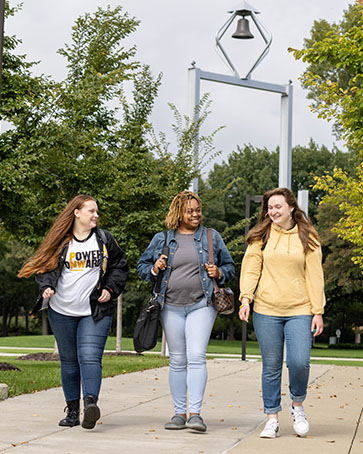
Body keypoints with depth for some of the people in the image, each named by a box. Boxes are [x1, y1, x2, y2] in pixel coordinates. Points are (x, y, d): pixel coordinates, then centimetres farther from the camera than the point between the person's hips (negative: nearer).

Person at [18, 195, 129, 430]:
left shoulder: (105, 239, 6)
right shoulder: (60, 241, 4)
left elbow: (120, 266, 13)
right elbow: (45, 266, 10)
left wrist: (110, 289, -1)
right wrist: (46, 286, -9)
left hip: (95, 312, -2)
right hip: (62, 312, 2)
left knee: (90, 357, -18)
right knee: (69, 361, 8)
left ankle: (91, 402, -29)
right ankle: (72, 410, 16)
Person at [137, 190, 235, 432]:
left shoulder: (212, 237, 9)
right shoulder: (162, 239, 10)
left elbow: (230, 267, 15)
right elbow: (142, 266, 18)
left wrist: (218, 273, -6)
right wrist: (154, 269, -3)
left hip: (201, 305, -2)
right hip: (171, 307, 2)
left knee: (197, 356, -14)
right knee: (177, 361, 6)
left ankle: (195, 413, -14)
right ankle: (179, 413, 12)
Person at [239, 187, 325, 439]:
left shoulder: (307, 237, 5)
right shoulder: (261, 236, 7)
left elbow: (315, 275, 5)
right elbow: (251, 268, 5)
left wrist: (318, 311, 1)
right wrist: (245, 298, -9)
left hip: (299, 311, -1)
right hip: (266, 311, 1)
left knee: (299, 362, -12)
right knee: (271, 367, 4)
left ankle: (297, 404, 15)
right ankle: (272, 419, 14)